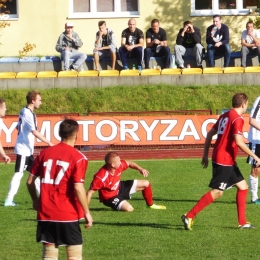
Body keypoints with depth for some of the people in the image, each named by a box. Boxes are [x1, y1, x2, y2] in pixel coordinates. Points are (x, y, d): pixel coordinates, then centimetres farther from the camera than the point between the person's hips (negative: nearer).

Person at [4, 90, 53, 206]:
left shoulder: (24, 111, 10)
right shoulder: (28, 113, -19)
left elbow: (18, 127, 21)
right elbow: (34, 132, -28)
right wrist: (49, 142, -30)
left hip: (27, 149, 10)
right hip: (23, 149, -10)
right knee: (19, 174, -8)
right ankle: (9, 200, -7)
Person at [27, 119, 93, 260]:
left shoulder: (44, 153, 6)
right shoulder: (78, 157, -9)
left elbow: (30, 181, 9)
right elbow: (78, 188, -15)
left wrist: (35, 200, 26)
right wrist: (87, 212, -6)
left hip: (45, 213, 5)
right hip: (68, 215, -4)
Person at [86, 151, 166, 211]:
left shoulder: (119, 165, -20)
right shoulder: (101, 177, -39)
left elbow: (129, 163, 4)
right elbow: (90, 192, -34)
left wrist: (140, 169, -13)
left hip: (119, 187, 7)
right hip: (110, 197, -7)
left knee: (146, 183, 9)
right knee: (129, 208, -30)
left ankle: (150, 204, 34)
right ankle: (116, 206, 4)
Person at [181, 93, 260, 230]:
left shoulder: (225, 116, 13)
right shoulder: (237, 119, -14)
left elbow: (210, 134, 15)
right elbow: (239, 142, -24)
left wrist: (205, 155, 20)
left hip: (228, 161, 10)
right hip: (224, 160, -10)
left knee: (243, 186, 13)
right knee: (217, 192, -9)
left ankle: (242, 222, 14)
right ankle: (189, 216, -9)